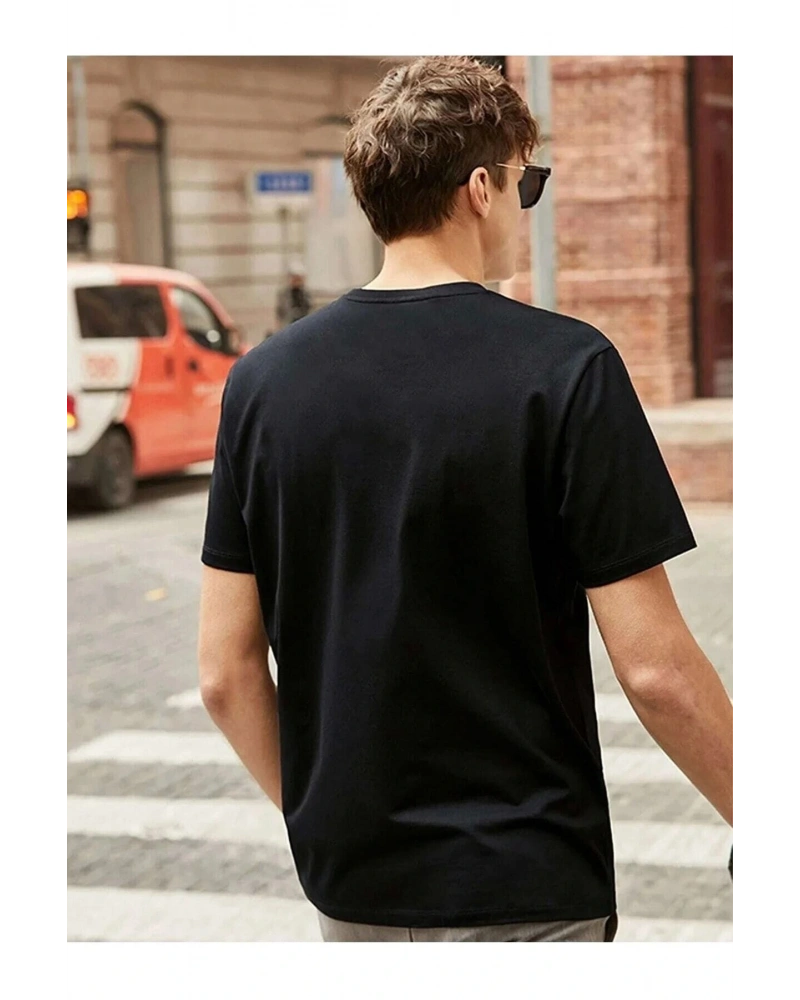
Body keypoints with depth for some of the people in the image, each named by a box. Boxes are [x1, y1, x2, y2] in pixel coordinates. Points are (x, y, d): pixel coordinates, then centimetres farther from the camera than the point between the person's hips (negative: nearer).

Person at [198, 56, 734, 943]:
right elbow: (654, 669, -15)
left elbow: (226, 673, 2)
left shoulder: (263, 381, -1)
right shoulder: (563, 369, -14)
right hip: (523, 888, -4)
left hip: (348, 882, 5)